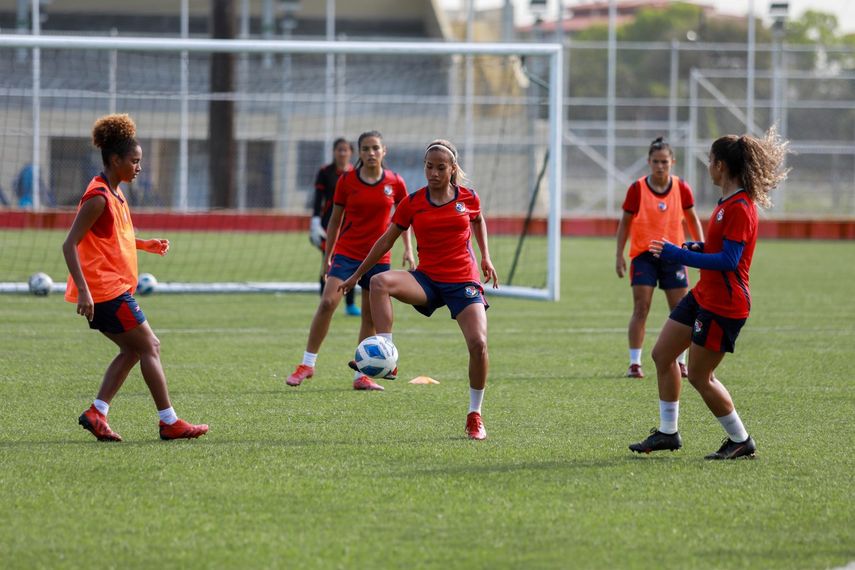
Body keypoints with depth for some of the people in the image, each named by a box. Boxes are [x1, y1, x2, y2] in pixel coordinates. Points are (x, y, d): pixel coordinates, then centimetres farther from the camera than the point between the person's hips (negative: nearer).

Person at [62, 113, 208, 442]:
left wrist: (147, 245, 15)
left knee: (133, 350, 11)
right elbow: (70, 245, -21)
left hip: (115, 289, 10)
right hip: (106, 290, -10)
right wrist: (83, 289, -28)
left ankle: (96, 412, 8)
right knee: (149, 347, -4)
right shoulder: (98, 197, -17)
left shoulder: (115, 194, 13)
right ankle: (169, 422, 0)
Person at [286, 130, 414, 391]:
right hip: (346, 252, -2)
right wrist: (327, 255, 7)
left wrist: (408, 249, 5)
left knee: (371, 316, 4)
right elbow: (335, 220, 6)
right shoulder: (346, 180, -3)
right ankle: (307, 364, -8)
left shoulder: (395, 183, -1)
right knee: (327, 302, -17)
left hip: (378, 257, 2)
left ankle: (361, 375, 13)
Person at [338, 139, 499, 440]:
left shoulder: (468, 198, 1)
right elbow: (387, 239, 8)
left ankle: (474, 415, 2)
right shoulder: (412, 203, -1)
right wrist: (357, 274, 10)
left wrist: (485, 257, 20)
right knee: (380, 282, -31)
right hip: (427, 279, 0)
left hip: (463, 281, 0)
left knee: (478, 344, -17)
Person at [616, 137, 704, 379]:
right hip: (643, 255, -2)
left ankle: (681, 362, 16)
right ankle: (635, 363, -6)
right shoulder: (637, 189, -6)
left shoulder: (681, 188, -1)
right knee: (641, 308, -9)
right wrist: (620, 256, -3)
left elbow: (692, 219, 10)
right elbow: (625, 223, 1)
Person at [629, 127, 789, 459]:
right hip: (703, 295, 10)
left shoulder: (739, 208, -22)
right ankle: (667, 433, 22)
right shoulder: (728, 202, 10)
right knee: (662, 354, 12)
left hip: (724, 304, -10)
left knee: (700, 377, -3)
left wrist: (678, 255, -27)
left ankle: (741, 441, 12)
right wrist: (698, 249, 6)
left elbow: (729, 260, -27)